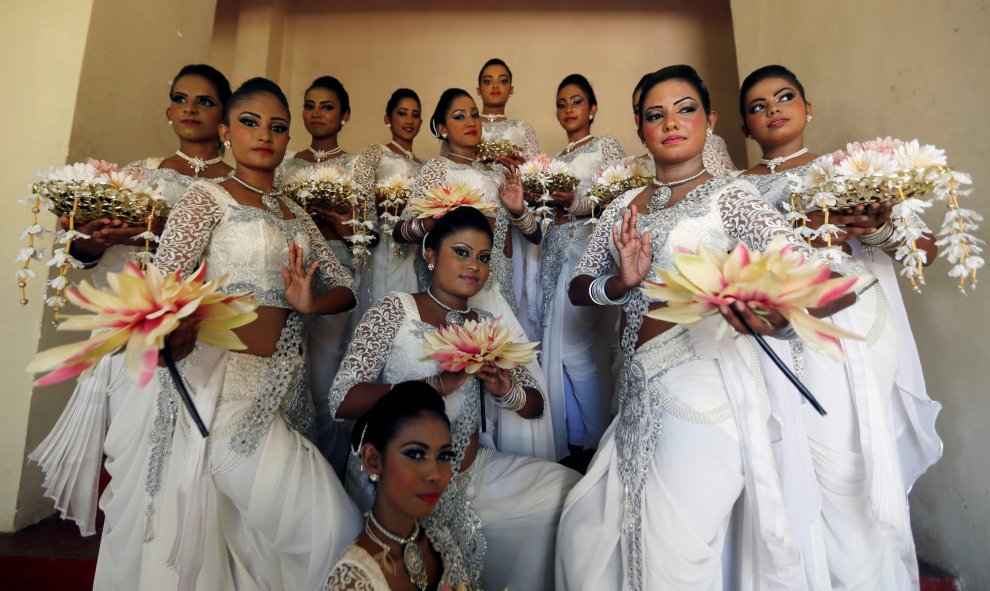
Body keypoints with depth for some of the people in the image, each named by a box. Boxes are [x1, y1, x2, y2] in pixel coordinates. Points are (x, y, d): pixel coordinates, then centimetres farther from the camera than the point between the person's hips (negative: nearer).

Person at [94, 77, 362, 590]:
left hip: (284, 384, 6)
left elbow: (345, 286, 12)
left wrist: (310, 304, -9)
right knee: (331, 521, -7)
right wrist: (174, 337, -33)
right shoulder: (208, 197, 0)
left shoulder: (296, 214, 17)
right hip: (223, 379, -5)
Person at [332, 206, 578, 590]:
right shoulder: (395, 310, -8)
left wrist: (506, 391, -15)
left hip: (473, 469, 5)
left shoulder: (489, 325, 6)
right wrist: (438, 384, -27)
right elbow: (342, 400, -17)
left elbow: (536, 406, 8)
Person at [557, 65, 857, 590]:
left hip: (701, 396, -5)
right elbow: (578, 288, 9)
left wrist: (780, 311, -36)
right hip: (640, 399, 6)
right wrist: (621, 284, -13)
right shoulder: (623, 207, 12)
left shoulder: (729, 198, -4)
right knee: (584, 530, 14)